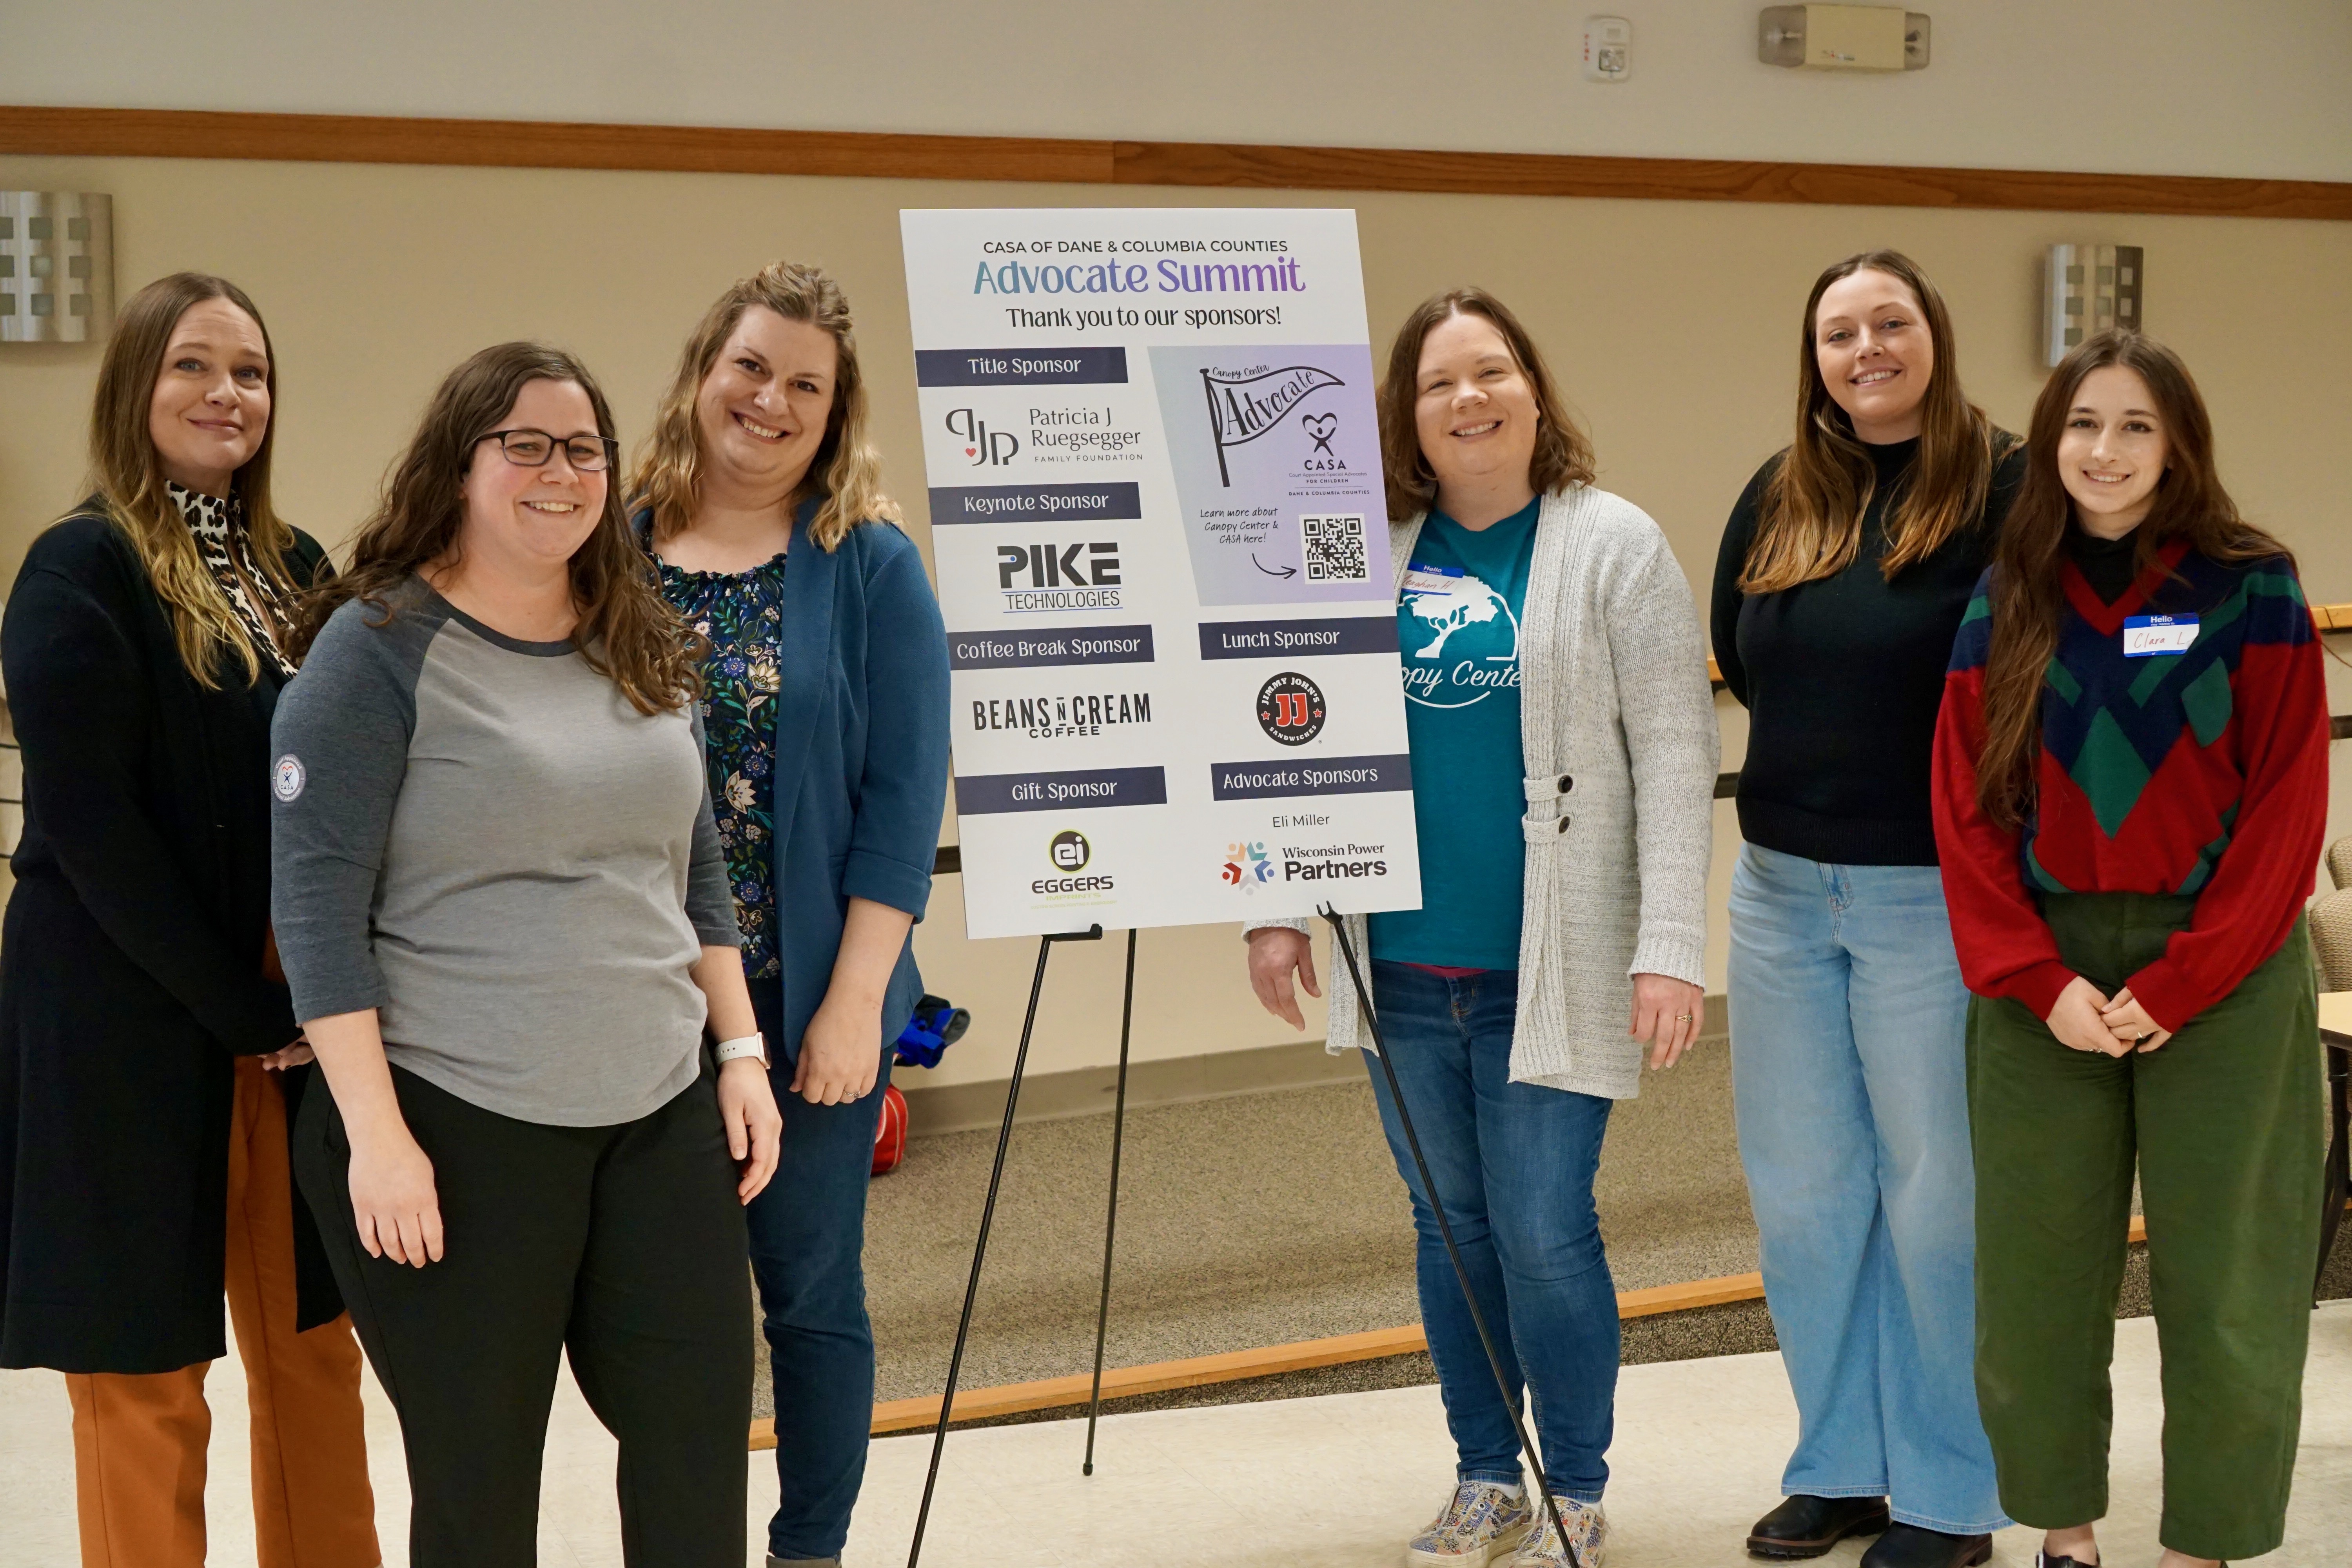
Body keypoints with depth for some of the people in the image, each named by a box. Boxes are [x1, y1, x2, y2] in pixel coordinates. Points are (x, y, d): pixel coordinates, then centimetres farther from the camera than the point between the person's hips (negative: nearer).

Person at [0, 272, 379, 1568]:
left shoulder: (293, 565, 11)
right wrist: (242, 1011, -15)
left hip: (298, 1023, 6)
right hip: (134, 1029, -6)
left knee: (313, 1349, 12)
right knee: (147, 1376, 4)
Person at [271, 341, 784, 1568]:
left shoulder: (642, 650, 12)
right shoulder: (381, 647, -7)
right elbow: (317, 902, -11)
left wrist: (740, 1052, 10)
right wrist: (375, 1132, -16)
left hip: (662, 1115, 5)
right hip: (461, 1131, -5)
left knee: (701, 1466, 5)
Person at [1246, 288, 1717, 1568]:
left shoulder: (1613, 545, -4)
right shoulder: (1370, 552, 7)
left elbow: (1676, 754, -8)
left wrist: (1672, 948, -14)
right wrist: (1278, 909, 8)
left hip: (1549, 966, -4)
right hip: (1403, 960, 4)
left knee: (1544, 1234, -1)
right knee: (1448, 1224, 13)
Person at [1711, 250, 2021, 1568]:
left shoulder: (2005, 489, -9)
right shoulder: (1778, 499, 8)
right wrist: (1836, 739, 6)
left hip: (1934, 894, -6)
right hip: (1783, 888, 6)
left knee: (1936, 1190, 3)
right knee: (1800, 1189, 12)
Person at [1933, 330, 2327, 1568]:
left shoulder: (2252, 590, -3)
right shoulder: (2005, 603, 5)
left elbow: (2287, 809, -6)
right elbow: (1967, 812, 2)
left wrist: (2178, 982, -13)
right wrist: (2038, 981, -9)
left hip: (2221, 979, -2)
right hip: (2043, 975, 3)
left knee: (2219, 1283, 1)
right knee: (2037, 1275, 7)